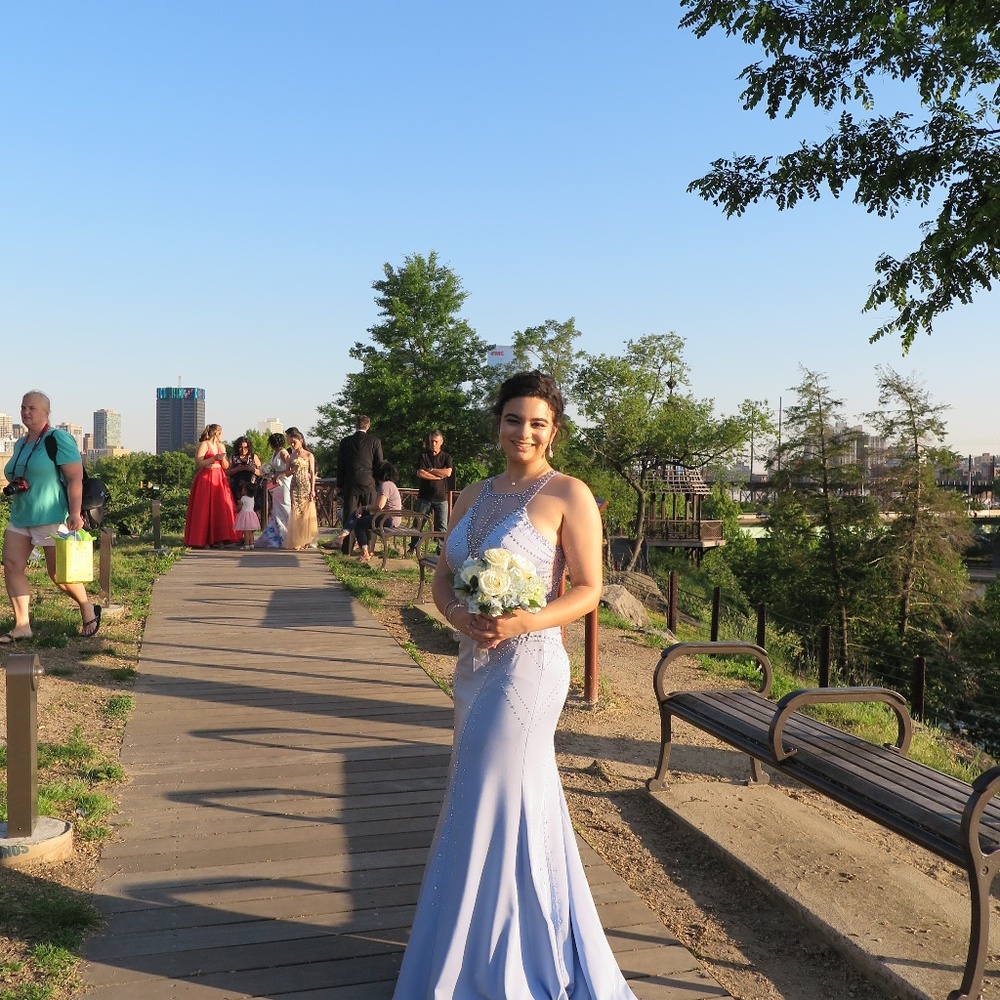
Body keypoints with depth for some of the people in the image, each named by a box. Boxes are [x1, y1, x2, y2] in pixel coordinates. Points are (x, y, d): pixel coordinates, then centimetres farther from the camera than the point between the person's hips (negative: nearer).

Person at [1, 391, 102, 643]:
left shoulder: (58, 439, -10)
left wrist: (75, 513, -24)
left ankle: (89, 610, 21)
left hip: (52, 518, -8)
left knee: (59, 573, -1)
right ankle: (22, 626, 6)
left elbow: (75, 478, -17)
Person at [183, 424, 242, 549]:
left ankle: (217, 538, 1)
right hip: (205, 479, -6)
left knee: (220, 508, 0)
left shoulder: (221, 446, 17)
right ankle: (199, 540, -5)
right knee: (204, 509, -7)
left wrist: (222, 458, -5)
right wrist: (214, 458, -19)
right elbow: (199, 463, -13)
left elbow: (226, 466, 15)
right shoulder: (204, 445, -3)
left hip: (219, 479, 6)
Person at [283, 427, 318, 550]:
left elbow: (312, 473, -2)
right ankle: (297, 541, 3)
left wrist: (313, 490, -9)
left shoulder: (309, 455, 0)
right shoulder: (291, 456, 10)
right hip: (294, 488, 3)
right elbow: (286, 474, 11)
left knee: (307, 513, -1)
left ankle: (306, 541, 5)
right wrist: (293, 469, -11)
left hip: (306, 487, -3)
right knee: (295, 514, 1)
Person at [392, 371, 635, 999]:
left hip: (526, 666, -6)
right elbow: (443, 577, 11)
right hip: (475, 665, 7)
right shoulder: (474, 496, 12)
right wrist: (457, 614, -10)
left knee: (493, 807, 1)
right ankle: (517, 948, 35)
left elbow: (589, 590, -10)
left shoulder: (569, 495, -7)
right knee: (522, 805, 17)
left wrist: (525, 622, -23)